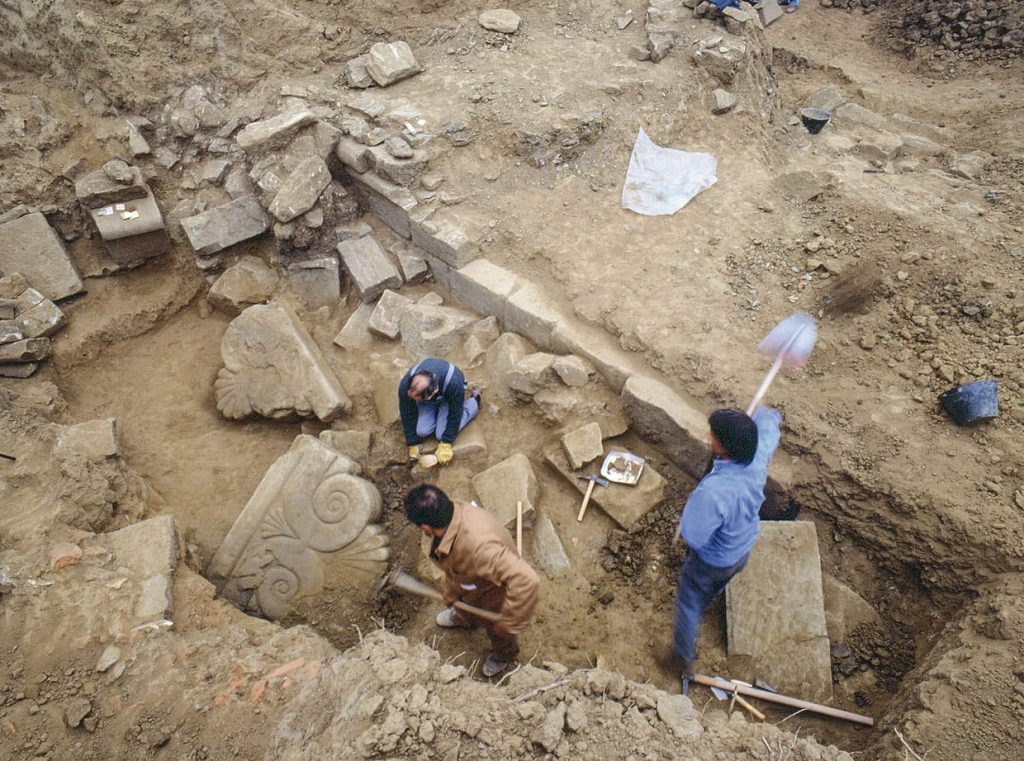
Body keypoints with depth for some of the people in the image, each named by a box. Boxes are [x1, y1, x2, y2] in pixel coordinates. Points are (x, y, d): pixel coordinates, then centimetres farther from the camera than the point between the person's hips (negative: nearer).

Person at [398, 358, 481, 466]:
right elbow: (408, 415, -21)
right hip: (427, 399, 2)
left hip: (449, 395, -2)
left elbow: (455, 415, -28)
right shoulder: (405, 385, -36)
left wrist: (446, 445, -23)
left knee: (441, 434, -14)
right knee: (422, 431, -17)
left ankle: (474, 401, 8)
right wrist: (413, 445, -14)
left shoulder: (454, 384, -45)